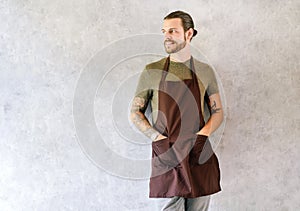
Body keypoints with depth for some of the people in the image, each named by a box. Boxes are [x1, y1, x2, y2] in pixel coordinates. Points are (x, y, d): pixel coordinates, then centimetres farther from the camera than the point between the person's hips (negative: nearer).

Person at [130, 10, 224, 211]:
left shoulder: (205, 71, 9)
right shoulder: (152, 71, 6)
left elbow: (218, 113, 12)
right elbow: (135, 113, 7)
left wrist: (202, 136, -6)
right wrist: (158, 139, -7)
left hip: (199, 156, 2)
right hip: (166, 156, -1)